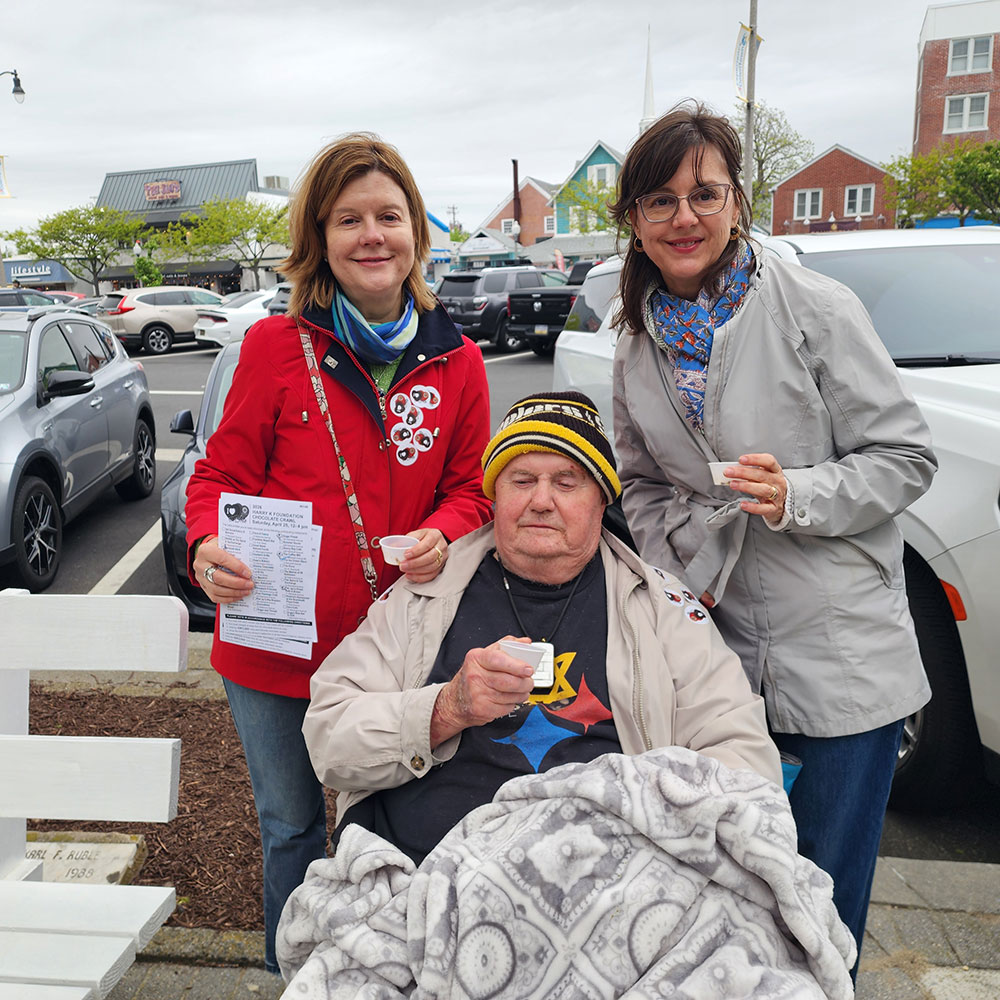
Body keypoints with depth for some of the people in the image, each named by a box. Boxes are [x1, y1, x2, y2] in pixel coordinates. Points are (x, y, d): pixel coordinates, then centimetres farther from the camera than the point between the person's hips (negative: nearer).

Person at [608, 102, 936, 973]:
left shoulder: (813, 307, -9)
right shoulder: (639, 343, 6)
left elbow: (906, 458, -7)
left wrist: (798, 496, -23)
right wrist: (679, 576, 1)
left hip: (843, 652, -4)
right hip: (721, 643, 4)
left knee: (824, 901, 8)